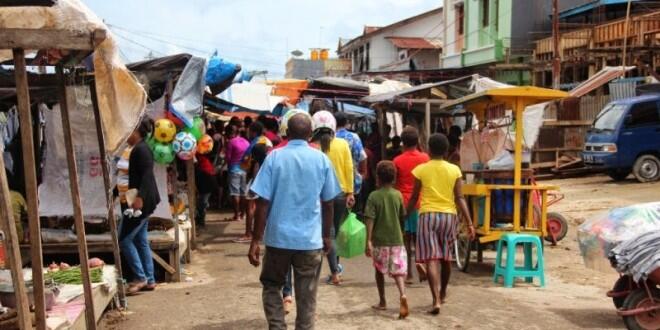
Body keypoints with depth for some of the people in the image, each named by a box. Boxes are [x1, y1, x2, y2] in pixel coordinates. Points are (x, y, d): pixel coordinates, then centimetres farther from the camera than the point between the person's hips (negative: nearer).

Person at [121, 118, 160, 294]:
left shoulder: (140, 149, -14)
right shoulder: (140, 148, 17)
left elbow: (147, 174, -24)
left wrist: (140, 197, -32)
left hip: (142, 202, -10)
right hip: (143, 201, 10)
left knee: (124, 239, -5)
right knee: (141, 241, 12)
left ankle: (141, 278, -1)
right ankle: (149, 280, 16)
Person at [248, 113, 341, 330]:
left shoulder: (274, 157, -5)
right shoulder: (322, 160, 0)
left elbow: (263, 203, -8)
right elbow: (328, 203, 6)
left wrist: (255, 241, -3)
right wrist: (327, 236, 18)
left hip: (279, 237, -1)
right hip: (311, 239, 1)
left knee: (271, 287, 19)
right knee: (306, 297, 10)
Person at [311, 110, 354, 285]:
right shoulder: (342, 144, -3)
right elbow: (349, 169, -4)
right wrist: (350, 192, 1)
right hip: (341, 193, 3)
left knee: (328, 233, 5)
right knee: (338, 230, 18)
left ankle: (335, 273, 0)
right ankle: (336, 266, 32)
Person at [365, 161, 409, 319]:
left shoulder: (374, 196, -8)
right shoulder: (398, 195, 2)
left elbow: (370, 219, -14)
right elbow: (402, 217, 12)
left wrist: (368, 241, -15)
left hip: (379, 240, -1)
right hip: (396, 239, 2)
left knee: (379, 271, 16)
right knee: (398, 271, 1)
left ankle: (382, 302, 24)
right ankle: (402, 295, -24)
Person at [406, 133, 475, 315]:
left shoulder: (421, 170, -1)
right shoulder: (454, 170, 2)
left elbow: (414, 198, 3)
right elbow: (460, 199, -3)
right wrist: (469, 223, -1)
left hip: (428, 215, -2)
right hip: (449, 215, 3)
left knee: (431, 260, -5)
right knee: (446, 257, 20)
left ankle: (436, 300, -19)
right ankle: (442, 293, 38)